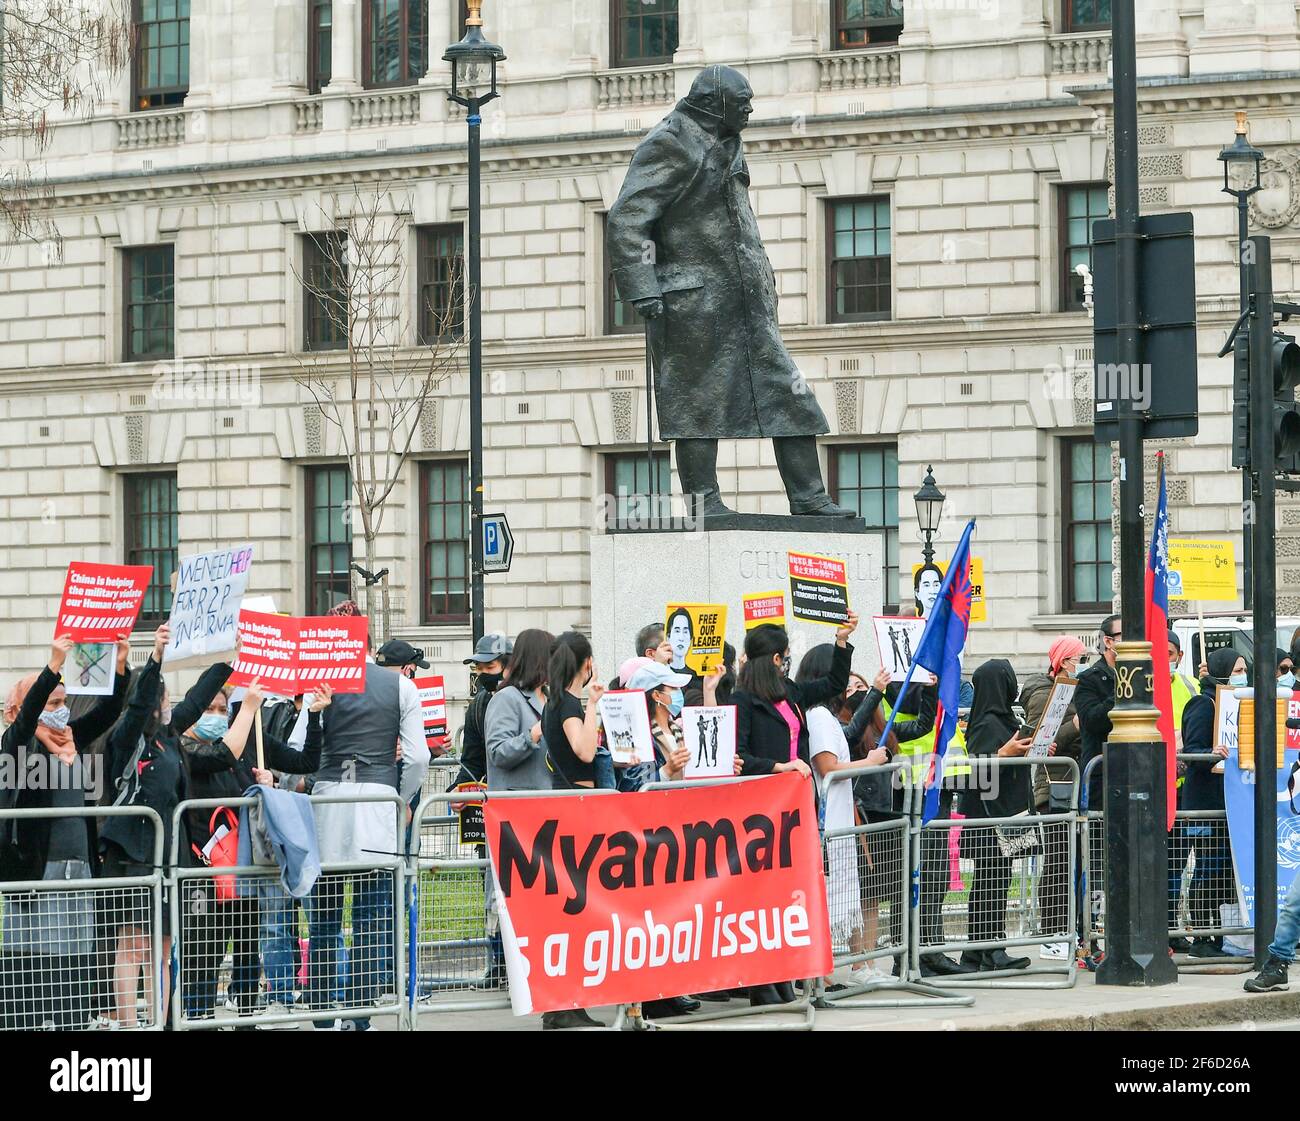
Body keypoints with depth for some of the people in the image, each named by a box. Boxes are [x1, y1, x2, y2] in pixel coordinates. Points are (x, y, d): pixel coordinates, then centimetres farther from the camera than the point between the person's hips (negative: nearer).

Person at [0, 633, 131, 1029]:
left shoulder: (73, 740, 15)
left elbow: (107, 710, 8)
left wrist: (119, 667, -7)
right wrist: (53, 666, -31)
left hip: (78, 869, 6)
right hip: (36, 872, -6)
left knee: (76, 965, 5)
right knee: (32, 967, -7)